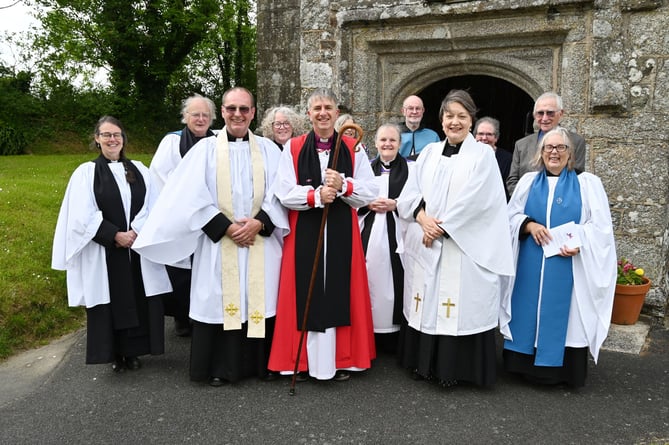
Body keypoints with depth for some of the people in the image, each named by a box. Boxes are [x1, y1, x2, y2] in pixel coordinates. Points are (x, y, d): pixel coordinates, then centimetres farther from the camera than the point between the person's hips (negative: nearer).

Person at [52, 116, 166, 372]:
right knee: (111, 302, 4)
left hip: (139, 249, 3)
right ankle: (116, 355, 17)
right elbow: (83, 216, -8)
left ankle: (133, 351, 19)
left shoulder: (138, 170, 8)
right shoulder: (86, 172, -1)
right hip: (105, 252, -2)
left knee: (138, 300, 5)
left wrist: (137, 231, -13)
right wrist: (115, 235, -15)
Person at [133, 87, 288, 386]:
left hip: (261, 242, 2)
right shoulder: (206, 149, 2)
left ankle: (260, 363, 19)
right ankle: (220, 367, 15)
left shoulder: (268, 150, 7)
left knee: (260, 301, 5)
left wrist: (259, 222, -13)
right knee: (220, 302, 2)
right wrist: (227, 228, -12)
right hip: (219, 241, -1)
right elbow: (194, 198, -4)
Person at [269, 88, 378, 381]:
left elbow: (370, 193, 1)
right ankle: (301, 361, 15)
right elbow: (284, 192, -5)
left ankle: (341, 359, 17)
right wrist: (315, 195, -19)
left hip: (342, 235, 1)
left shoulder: (353, 149, 7)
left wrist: (343, 185, -16)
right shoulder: (293, 148, 3)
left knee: (340, 294, 5)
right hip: (304, 234, -1)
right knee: (305, 295, 2)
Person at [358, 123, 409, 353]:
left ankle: (393, 336, 6)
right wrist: (369, 204, -6)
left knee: (394, 281, -4)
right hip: (369, 235, 2)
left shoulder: (410, 168, 5)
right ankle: (369, 335, 12)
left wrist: (395, 204, -12)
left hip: (396, 235, -2)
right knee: (371, 280, 1)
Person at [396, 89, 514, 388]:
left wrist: (442, 227, -13)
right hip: (425, 245, 4)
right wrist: (422, 217, -11)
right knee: (425, 304, 9)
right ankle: (425, 362, 21)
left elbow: (474, 201, -11)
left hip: (462, 248, -4)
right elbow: (409, 193, 7)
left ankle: (452, 367, 12)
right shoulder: (429, 152, 13)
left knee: (458, 304, -2)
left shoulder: (482, 154, 0)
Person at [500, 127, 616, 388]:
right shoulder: (528, 181, 12)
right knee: (528, 313, 5)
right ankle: (526, 362, 18)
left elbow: (601, 226, 0)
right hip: (530, 267, 2)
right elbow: (511, 216, 10)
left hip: (569, 267, -2)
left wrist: (581, 242, -17)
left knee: (563, 316, 0)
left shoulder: (587, 184, 5)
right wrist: (529, 225, -10)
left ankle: (562, 369, 13)